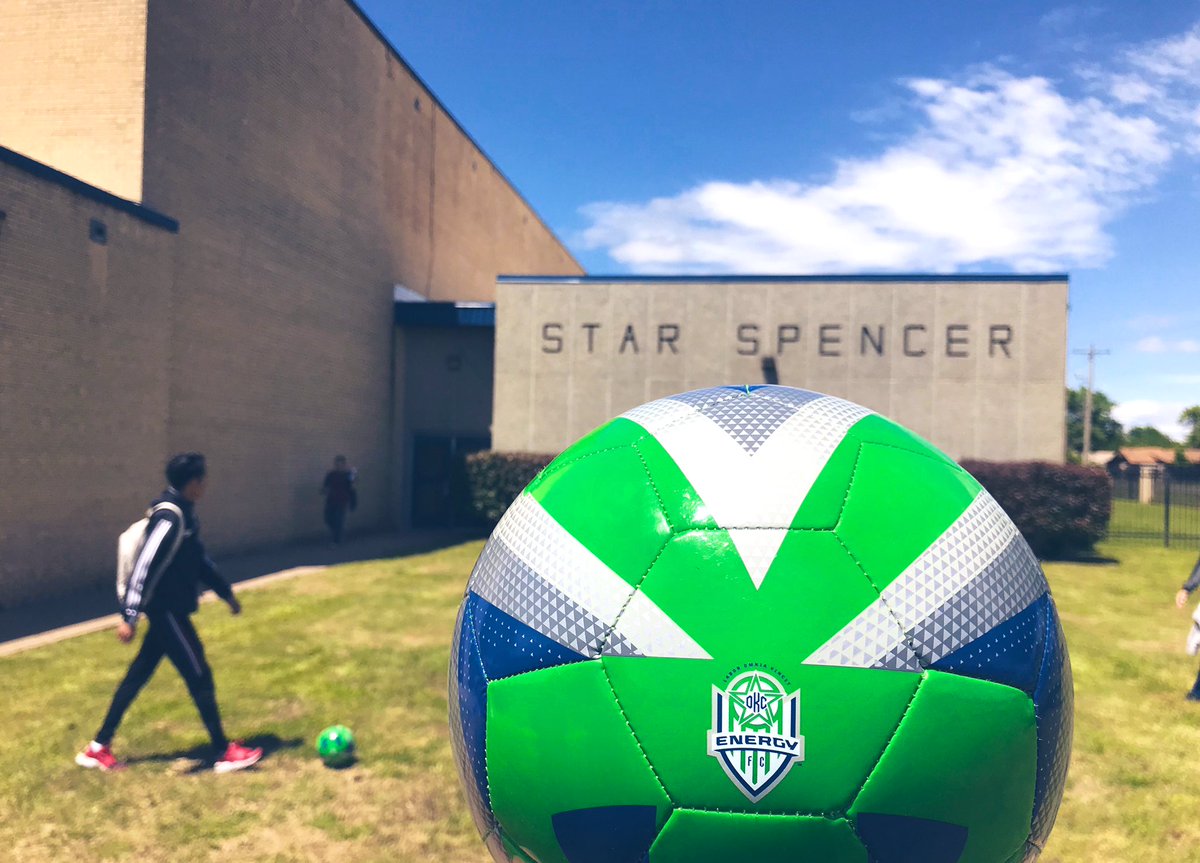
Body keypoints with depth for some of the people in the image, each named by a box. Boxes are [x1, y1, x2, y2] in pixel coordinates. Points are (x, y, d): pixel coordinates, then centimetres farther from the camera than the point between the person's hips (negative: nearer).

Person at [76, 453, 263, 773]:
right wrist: (130, 618, -25)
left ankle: (98, 748, 26)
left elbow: (198, 559, 22)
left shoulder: (182, 513, 10)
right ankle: (225, 753, 5)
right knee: (200, 677, -3)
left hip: (168, 610, 10)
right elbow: (144, 567, -24)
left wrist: (225, 591, 27)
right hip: (167, 611, -10)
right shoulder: (170, 517, -21)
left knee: (137, 676, 15)